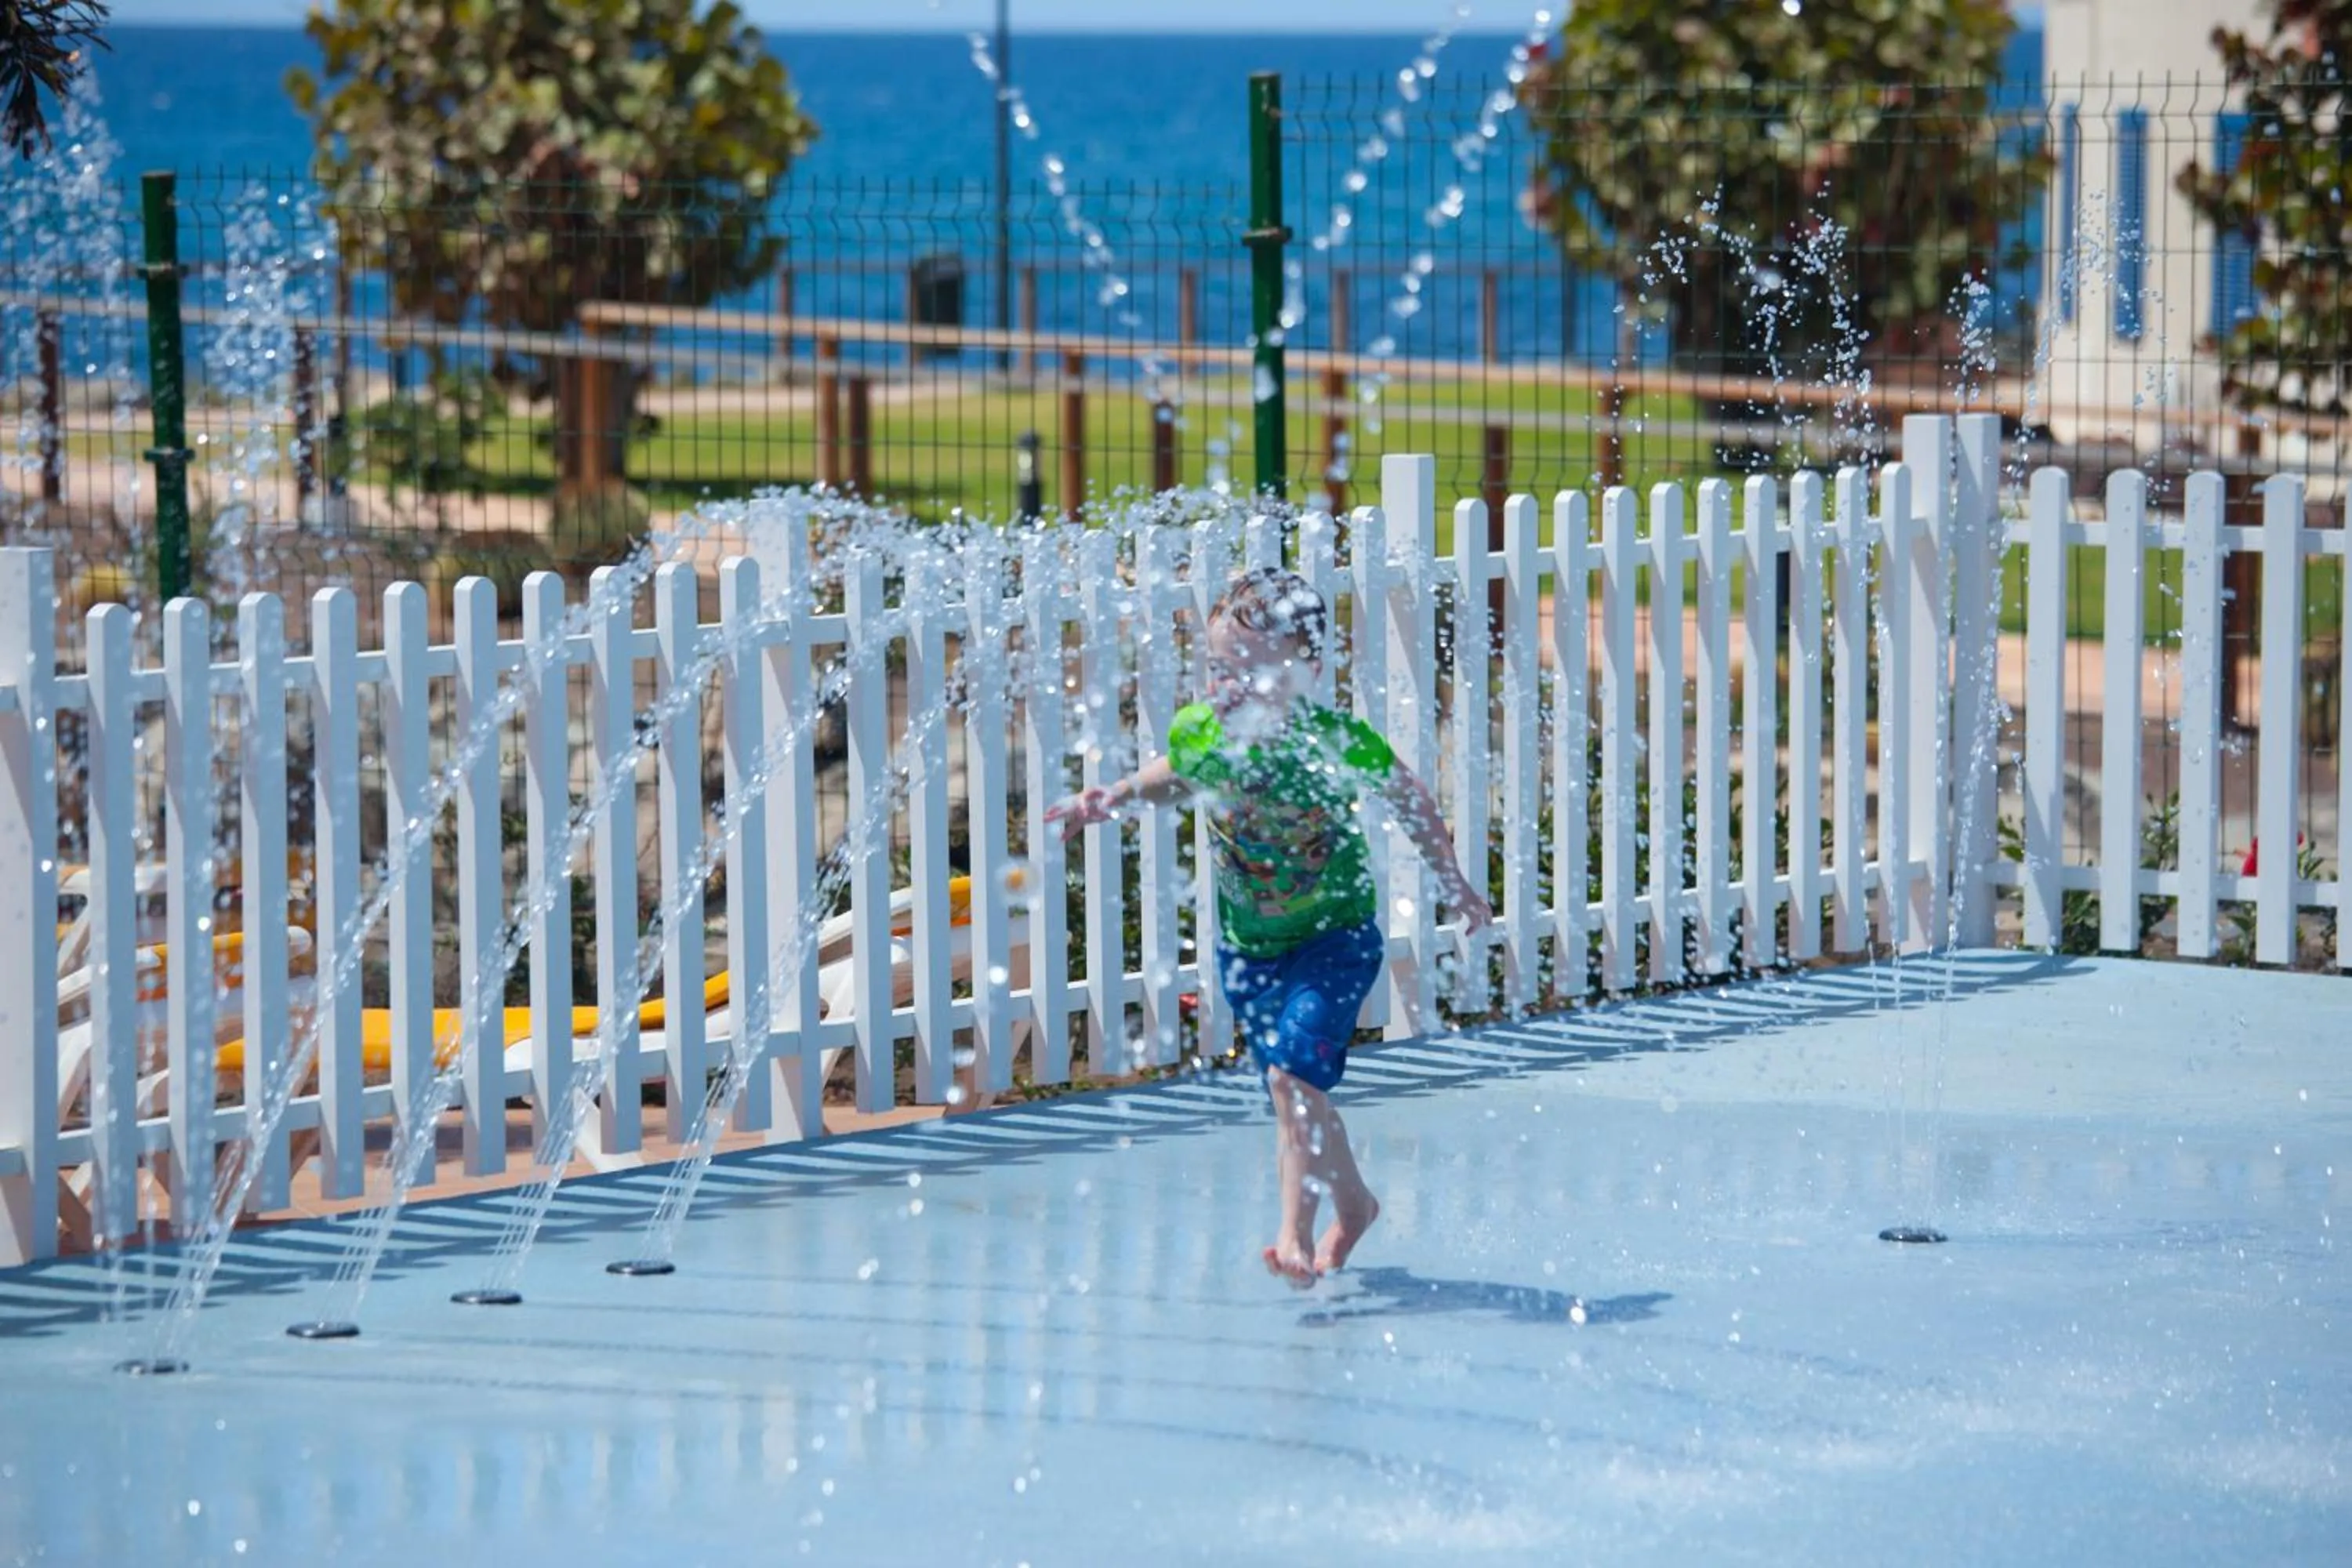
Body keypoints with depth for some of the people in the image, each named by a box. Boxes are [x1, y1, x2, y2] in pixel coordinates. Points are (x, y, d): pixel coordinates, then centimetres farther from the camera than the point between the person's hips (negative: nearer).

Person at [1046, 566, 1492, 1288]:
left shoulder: (1338, 740, -24)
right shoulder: (1198, 733, -15)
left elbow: (1409, 800, -6)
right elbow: (1171, 776, 11)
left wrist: (1452, 882, 5)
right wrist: (1116, 797, -7)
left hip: (1337, 936, -5)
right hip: (1246, 944, 5)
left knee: (1293, 1071, -22)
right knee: (1292, 1096, 12)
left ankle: (1297, 1231, -13)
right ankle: (1352, 1202, 35)